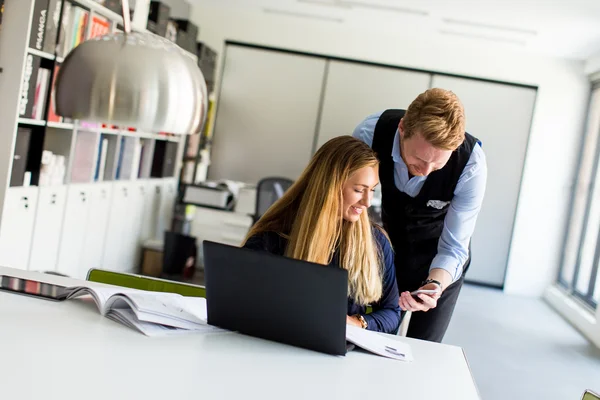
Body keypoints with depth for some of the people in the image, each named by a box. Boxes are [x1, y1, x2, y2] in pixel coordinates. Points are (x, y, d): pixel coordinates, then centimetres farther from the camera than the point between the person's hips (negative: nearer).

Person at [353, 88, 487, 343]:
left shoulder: (471, 165, -32)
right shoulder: (371, 132, -30)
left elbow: (453, 248, -25)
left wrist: (434, 286, -44)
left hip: (440, 263, -1)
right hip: (384, 241, 1)